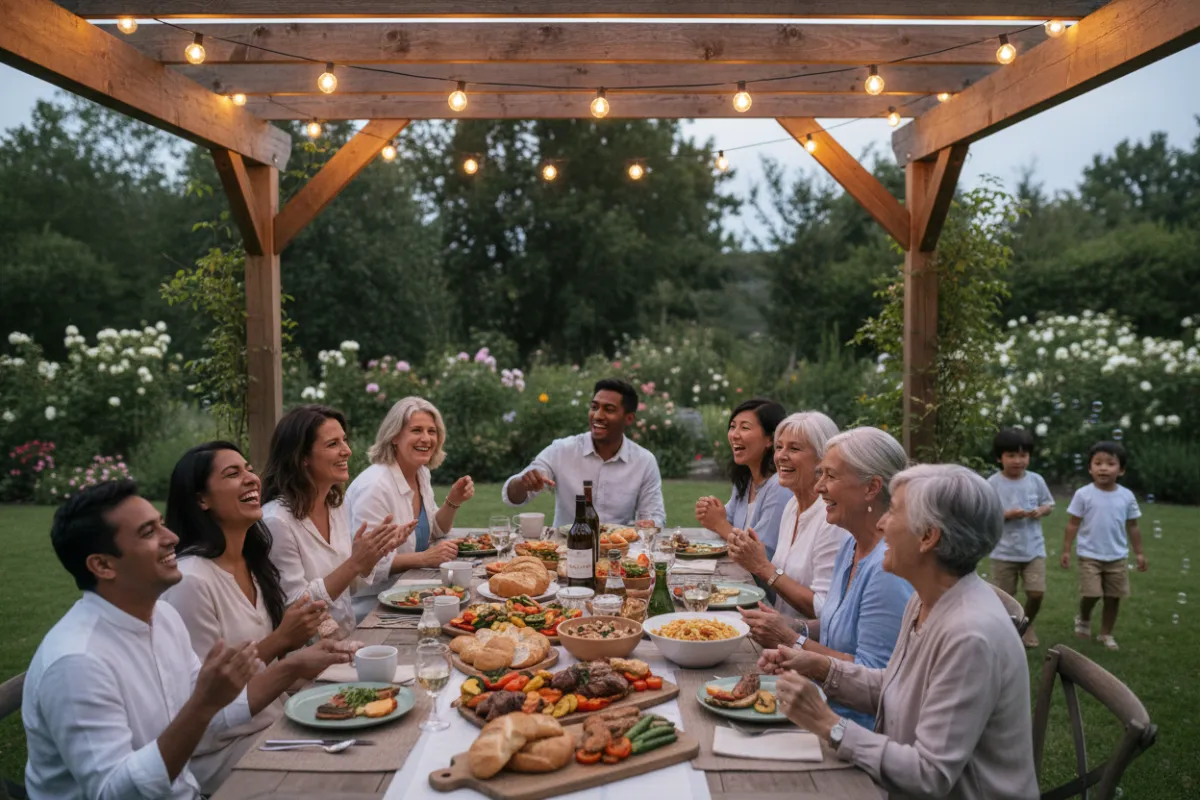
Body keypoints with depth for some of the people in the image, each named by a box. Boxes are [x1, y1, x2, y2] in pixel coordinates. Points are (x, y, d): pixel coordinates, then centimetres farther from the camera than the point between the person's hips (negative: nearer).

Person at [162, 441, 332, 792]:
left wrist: (295, 636, -3)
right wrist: (279, 641, -21)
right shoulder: (190, 580, -21)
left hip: (273, 723, 7)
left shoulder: (253, 564, 5)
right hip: (226, 750, -7)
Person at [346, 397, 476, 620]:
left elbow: (433, 533, 17)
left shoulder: (422, 473, 6)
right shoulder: (374, 485, -21)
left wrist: (453, 502, 0)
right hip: (370, 603, -9)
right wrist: (424, 558, -29)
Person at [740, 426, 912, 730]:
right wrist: (799, 629, -1)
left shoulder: (890, 567, -23)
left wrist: (792, 641, -16)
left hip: (862, 725, -8)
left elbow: (873, 677, -22)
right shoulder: (851, 547, 8)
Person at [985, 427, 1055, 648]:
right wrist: (1007, 515, -23)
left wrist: (1041, 510, -11)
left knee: (1037, 592, -4)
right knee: (1004, 597, 7)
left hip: (1034, 549, 2)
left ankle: (1027, 624, 26)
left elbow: (1049, 504, 11)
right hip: (1004, 551, -2)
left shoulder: (1036, 480, -1)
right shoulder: (993, 483, -10)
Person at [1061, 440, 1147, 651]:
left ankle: (1106, 634, 25)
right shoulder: (1083, 494, -9)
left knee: (1113, 598, 9)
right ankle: (1083, 620, 23)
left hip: (1117, 557, 3)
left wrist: (1139, 553, 8)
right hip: (1089, 556, -3)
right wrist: (1066, 550, -7)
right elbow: (1073, 524, -5)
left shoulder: (1127, 496, -1)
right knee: (1091, 594, -8)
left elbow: (1132, 526, 8)